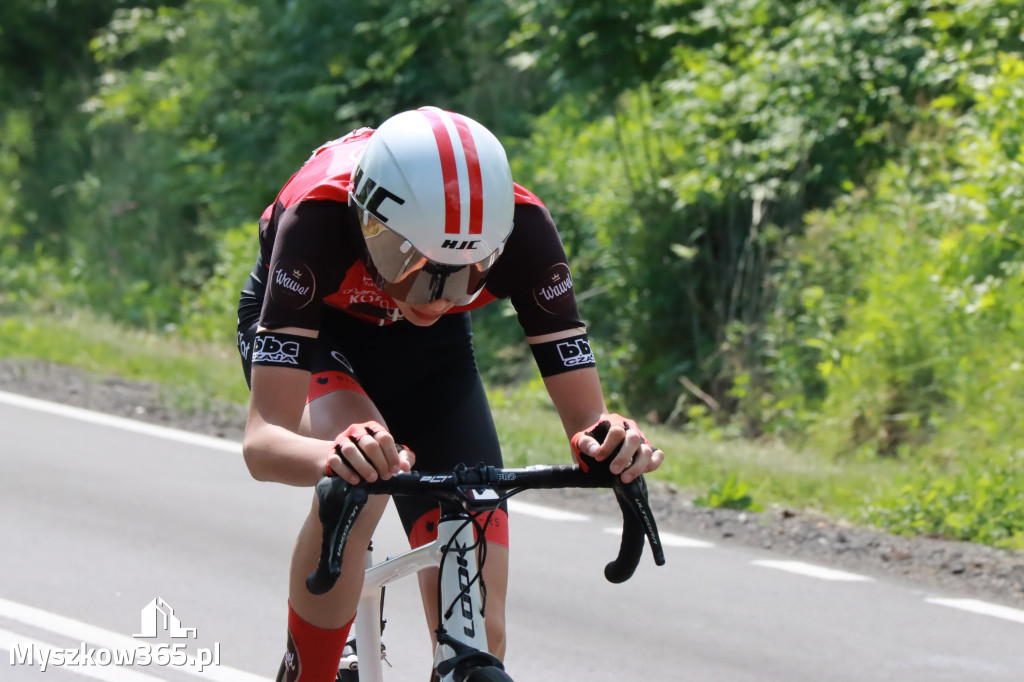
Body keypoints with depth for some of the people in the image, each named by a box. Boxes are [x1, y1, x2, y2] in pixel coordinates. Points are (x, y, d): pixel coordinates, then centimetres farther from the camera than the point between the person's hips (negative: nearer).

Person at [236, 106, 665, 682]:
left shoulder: (521, 229, -34)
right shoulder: (319, 218, -40)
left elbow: (585, 413, -30)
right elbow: (264, 441, -45)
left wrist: (610, 442, -54)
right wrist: (335, 456, -67)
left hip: (431, 353, 2)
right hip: (312, 330, -2)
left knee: (479, 635, -10)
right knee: (357, 485, -37)